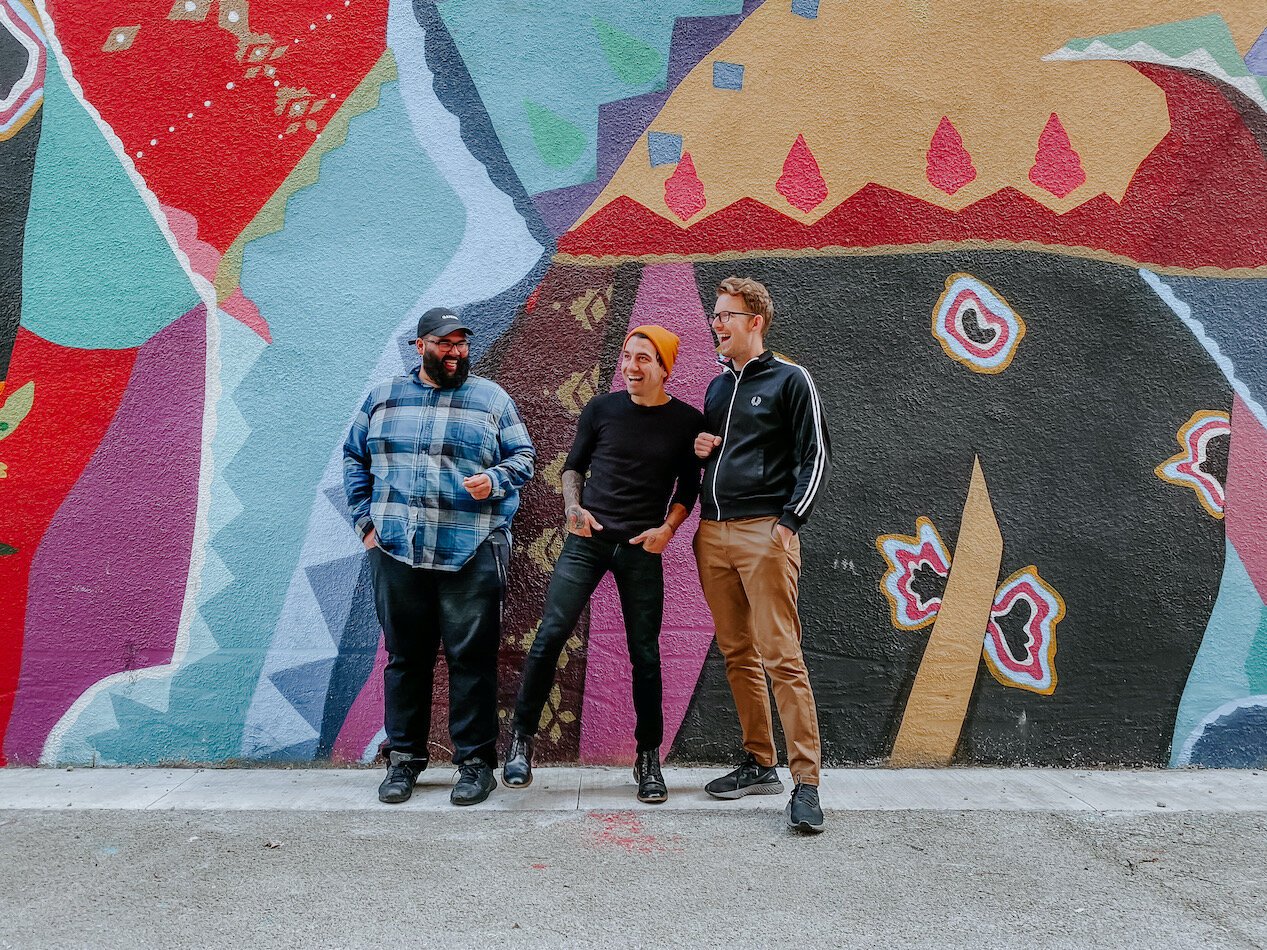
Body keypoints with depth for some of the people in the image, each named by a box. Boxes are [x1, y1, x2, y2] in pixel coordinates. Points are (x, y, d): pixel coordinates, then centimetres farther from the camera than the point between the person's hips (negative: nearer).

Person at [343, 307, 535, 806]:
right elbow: (354, 458, 17)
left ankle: (475, 761, 12)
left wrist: (494, 478, -13)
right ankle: (403, 759, 22)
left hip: (472, 554, -2)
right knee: (405, 656, 9)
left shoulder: (493, 399, 7)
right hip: (396, 552, 2)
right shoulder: (384, 396, 12)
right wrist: (366, 520, 7)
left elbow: (523, 457, 8)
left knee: (471, 657, 1)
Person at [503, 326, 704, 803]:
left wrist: (667, 529, -6)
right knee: (549, 637, -8)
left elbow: (688, 488, 9)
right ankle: (522, 738, 8)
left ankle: (648, 758, 18)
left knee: (645, 654, 3)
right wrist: (573, 507, -6)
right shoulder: (601, 409, 3)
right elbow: (573, 465, 12)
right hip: (587, 540, 1)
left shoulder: (686, 421, 1)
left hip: (642, 548, 0)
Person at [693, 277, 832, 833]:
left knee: (781, 657, -10)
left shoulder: (789, 379, 1)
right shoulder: (717, 387, 21)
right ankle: (759, 765, 20)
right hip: (713, 534, 7)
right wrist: (699, 450, 7)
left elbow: (815, 457, -4)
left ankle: (806, 782, -6)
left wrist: (790, 520, -14)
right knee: (738, 655, 9)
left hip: (765, 532, -7)